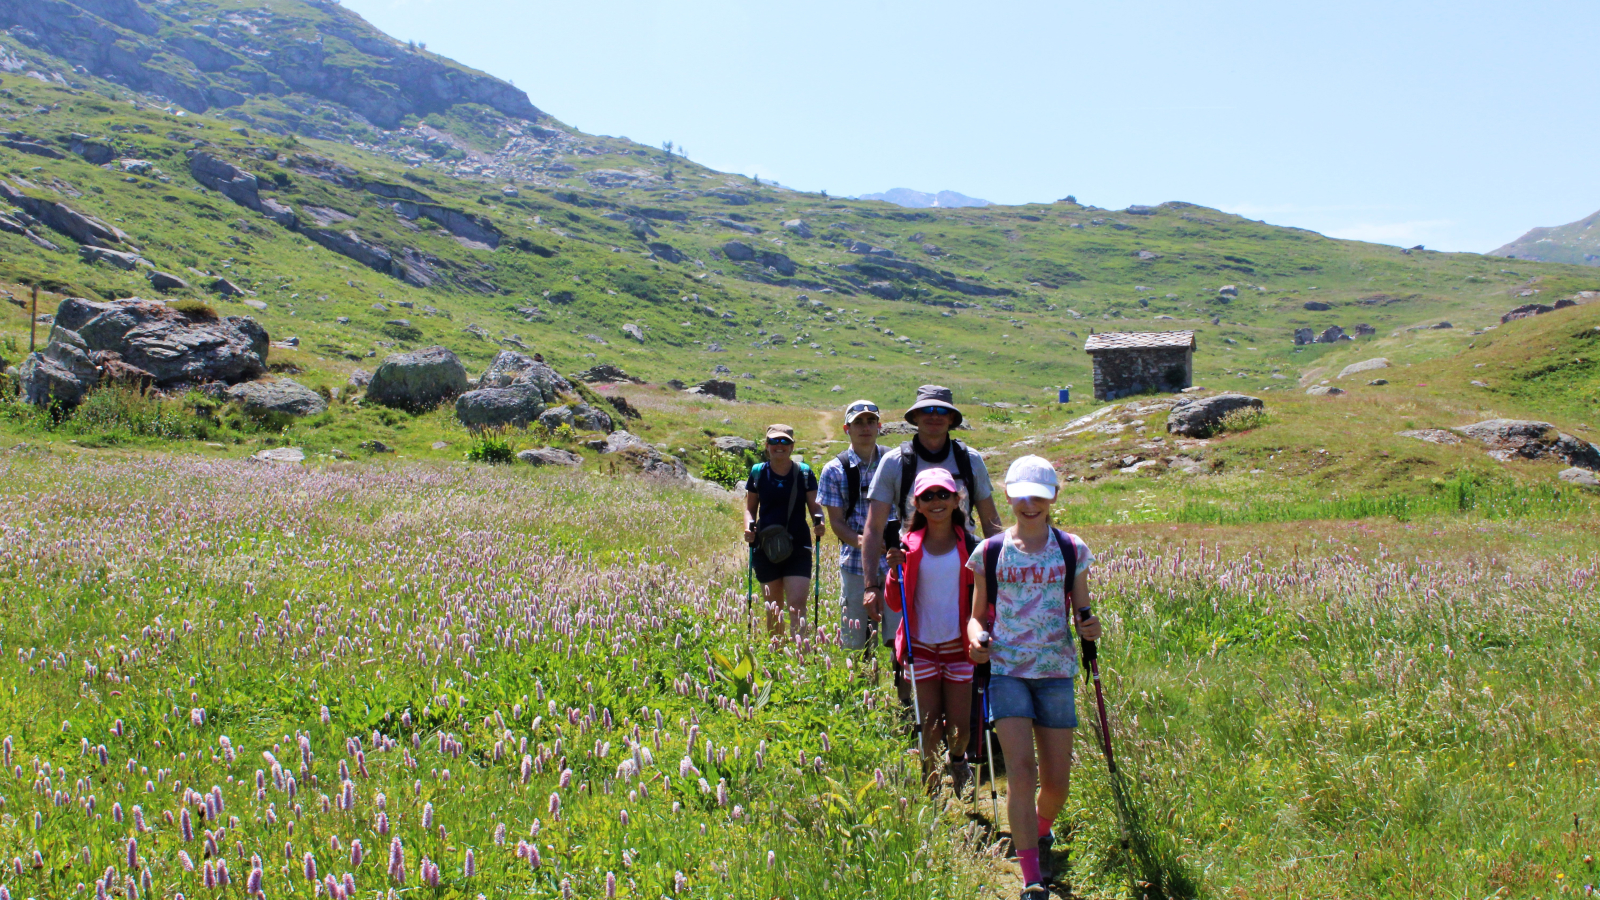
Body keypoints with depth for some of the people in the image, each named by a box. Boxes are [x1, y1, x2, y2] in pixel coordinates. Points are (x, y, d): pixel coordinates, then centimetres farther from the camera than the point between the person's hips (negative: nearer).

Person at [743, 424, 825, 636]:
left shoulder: (804, 472, 2)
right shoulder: (758, 472, 5)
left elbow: (814, 506, 5)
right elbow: (750, 507, 12)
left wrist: (818, 522, -18)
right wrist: (749, 527, -9)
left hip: (798, 548, -2)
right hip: (766, 547, 2)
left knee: (797, 604, -13)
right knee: (773, 609, 10)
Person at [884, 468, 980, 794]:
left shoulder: (969, 546, -1)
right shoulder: (910, 547, -2)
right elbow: (895, 604, -2)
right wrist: (895, 569, -17)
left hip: (958, 643, 0)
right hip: (922, 644, 0)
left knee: (960, 724, 4)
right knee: (930, 722, 2)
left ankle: (958, 761, 38)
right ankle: (931, 784, 26)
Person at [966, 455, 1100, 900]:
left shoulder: (1071, 551, 5)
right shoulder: (989, 553, 2)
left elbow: (1081, 612, 11)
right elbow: (977, 614, 9)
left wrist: (1089, 627, -12)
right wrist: (976, 636, -13)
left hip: (1056, 672, 2)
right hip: (1007, 671, -2)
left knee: (1056, 780, 5)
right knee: (1022, 770, -15)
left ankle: (1041, 834, 40)